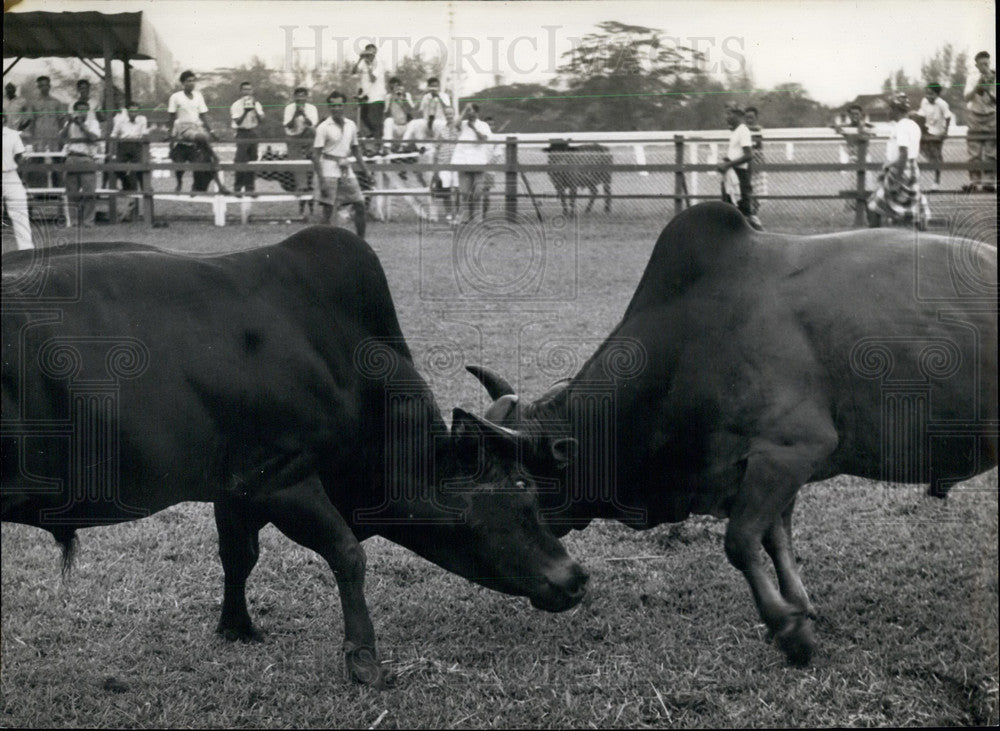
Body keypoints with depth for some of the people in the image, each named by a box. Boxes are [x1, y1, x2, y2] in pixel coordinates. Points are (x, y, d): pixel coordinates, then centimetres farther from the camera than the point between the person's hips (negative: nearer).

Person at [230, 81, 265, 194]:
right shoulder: (236, 105, -3)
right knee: (240, 161, -8)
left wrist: (254, 109, -12)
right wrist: (245, 111, -21)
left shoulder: (256, 104, 9)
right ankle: (237, 188, -3)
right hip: (242, 133, -4)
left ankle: (250, 188, 11)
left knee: (252, 161, 4)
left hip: (253, 133, 4)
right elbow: (237, 121, -11)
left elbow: (261, 119, 0)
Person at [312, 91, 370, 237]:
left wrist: (365, 170, 14)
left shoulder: (351, 125, 9)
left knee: (360, 205, 4)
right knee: (328, 208, -7)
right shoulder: (324, 127, -8)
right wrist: (321, 180, -18)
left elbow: (356, 149, 20)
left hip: (347, 169, 6)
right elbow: (316, 155, -10)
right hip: (330, 170, -6)